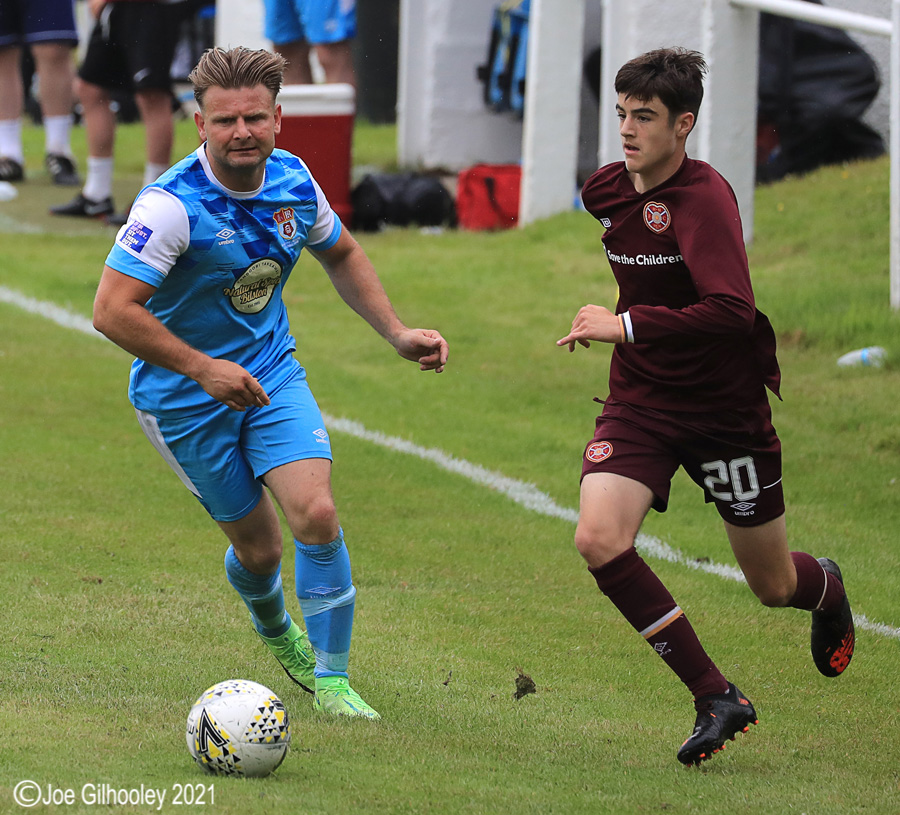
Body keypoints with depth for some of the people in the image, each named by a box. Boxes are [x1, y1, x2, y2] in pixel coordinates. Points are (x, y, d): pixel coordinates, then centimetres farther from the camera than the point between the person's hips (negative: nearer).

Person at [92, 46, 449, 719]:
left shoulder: (293, 181, -6)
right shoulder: (172, 205, -26)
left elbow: (341, 255, 14)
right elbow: (112, 311, -28)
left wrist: (397, 333, 5)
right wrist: (203, 370, -30)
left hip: (270, 371, 4)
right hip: (184, 398, -4)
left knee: (317, 516, -16)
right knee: (259, 548, 5)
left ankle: (330, 680, -4)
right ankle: (275, 630, 42)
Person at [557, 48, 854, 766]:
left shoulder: (705, 198, -21)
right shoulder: (607, 190, 3)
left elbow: (732, 312, -34)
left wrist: (627, 325, -32)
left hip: (727, 407, -5)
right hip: (640, 403, 5)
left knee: (773, 585, 9)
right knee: (600, 539, -22)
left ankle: (826, 587, 51)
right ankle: (716, 697, -13)